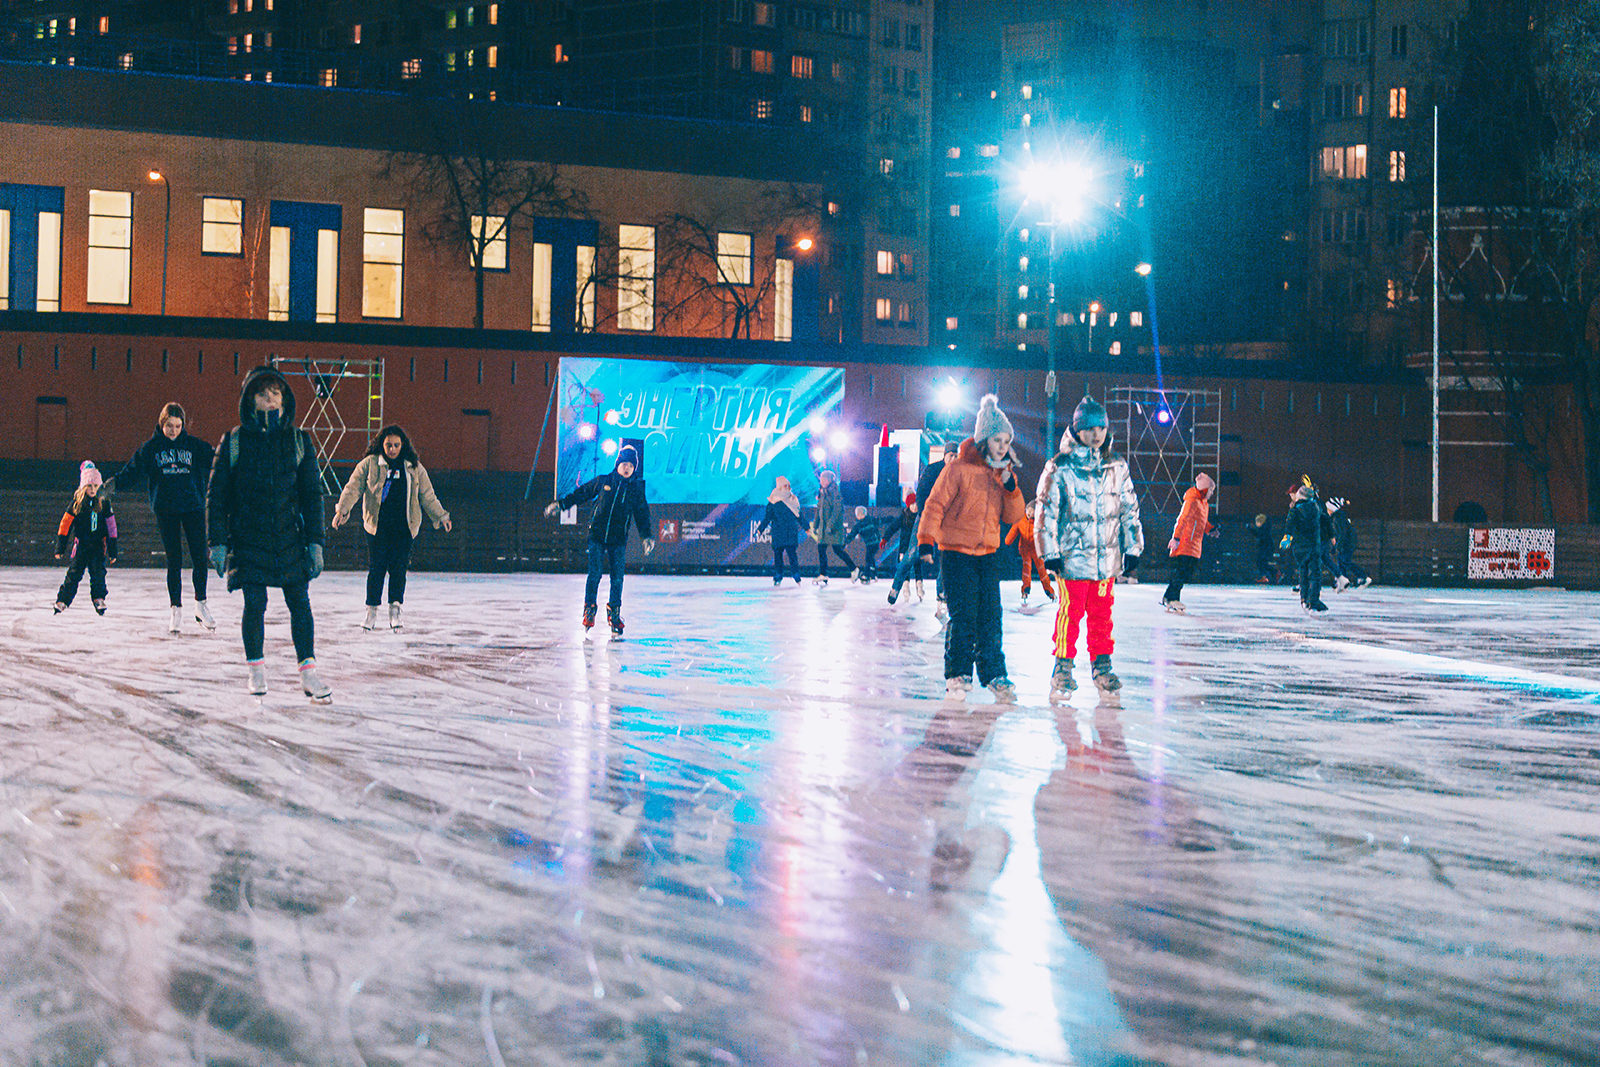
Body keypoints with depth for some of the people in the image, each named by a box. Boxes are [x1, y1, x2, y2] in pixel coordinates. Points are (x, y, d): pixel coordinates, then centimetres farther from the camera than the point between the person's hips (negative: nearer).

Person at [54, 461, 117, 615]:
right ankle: (62, 600, 4)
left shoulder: (104, 503, 1)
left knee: (98, 572, -7)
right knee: (74, 573, -3)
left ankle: (99, 598, 7)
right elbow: (65, 524, 1)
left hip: (98, 545, 1)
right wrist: (60, 547, -1)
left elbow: (111, 527, 6)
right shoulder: (76, 504, -2)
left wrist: (112, 550, 5)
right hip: (81, 544, -1)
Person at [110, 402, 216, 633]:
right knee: (174, 561, 1)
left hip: (193, 506, 1)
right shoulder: (151, 447, 2)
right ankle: (176, 610, 10)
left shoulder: (194, 445, 4)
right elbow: (132, 470, 1)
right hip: (165, 509, -1)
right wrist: (113, 483, -12)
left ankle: (200, 605, 15)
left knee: (200, 558, -2)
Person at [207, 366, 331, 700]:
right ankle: (256, 668, 15)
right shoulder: (234, 441, 1)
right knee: (254, 603, -3)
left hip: (290, 536, 1)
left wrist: (315, 541, 2)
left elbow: (312, 494, 7)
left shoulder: (299, 440, 5)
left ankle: (308, 671, 2)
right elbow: (216, 494, 3)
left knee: (299, 601, -3)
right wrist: (217, 541, -3)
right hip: (248, 538, -1)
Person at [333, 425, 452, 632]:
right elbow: (353, 488, -3)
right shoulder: (369, 464, 1)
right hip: (377, 526, -1)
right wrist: (342, 510, -15)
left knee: (398, 567, -3)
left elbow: (427, 495, 16)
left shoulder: (414, 467, 8)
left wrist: (440, 516, 19)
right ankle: (372, 611, 9)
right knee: (376, 568, -1)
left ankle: (395, 609, 3)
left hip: (404, 527, 1)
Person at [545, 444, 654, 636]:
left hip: (618, 539, 1)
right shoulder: (603, 481, 4)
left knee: (617, 578, -1)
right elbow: (581, 494, 13)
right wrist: (560, 505, 11)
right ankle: (589, 609, 5)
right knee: (595, 573, -8)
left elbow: (642, 514, 12)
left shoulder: (636, 489, 6)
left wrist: (646, 537, 7)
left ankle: (614, 614, 10)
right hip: (597, 535, -1)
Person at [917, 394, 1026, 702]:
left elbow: (1013, 517, 8)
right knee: (963, 616, -7)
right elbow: (935, 504, -6)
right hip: (956, 552, -5)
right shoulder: (959, 468, -7)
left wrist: (1010, 488, -7)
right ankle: (957, 676, 1)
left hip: (989, 554, 5)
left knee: (990, 617, 1)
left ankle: (994, 675, 7)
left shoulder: (1005, 474, 10)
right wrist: (926, 539, -12)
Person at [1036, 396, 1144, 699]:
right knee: (1070, 612, -3)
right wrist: (1049, 553, -6)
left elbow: (1130, 510, 15)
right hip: (1072, 557, -4)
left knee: (1102, 614, 10)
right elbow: (1047, 512, -2)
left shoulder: (1117, 468, 9)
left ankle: (1102, 666, 20)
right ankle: (1063, 668, 6)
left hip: (1107, 557, 4)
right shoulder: (1060, 468, -3)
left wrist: (1133, 548, 12)